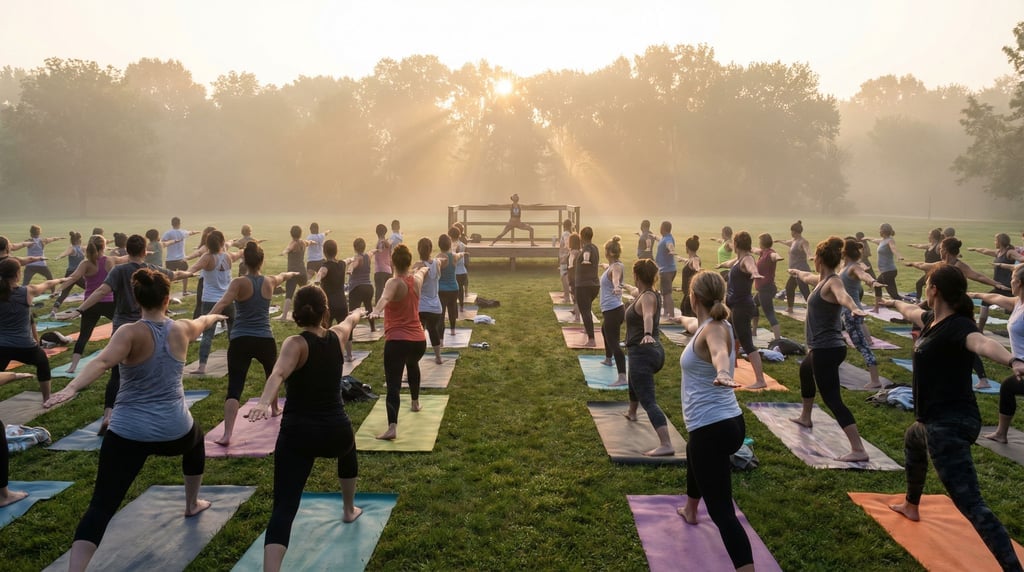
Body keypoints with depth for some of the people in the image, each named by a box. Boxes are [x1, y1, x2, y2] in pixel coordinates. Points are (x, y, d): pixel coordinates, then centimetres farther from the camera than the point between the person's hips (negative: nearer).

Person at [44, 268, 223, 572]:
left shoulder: (131, 333, -9)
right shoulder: (182, 329, 3)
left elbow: (102, 361, -29)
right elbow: (203, 322, 27)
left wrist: (71, 388, -42)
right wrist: (215, 316, 49)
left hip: (128, 434, -3)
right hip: (174, 432, 3)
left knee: (101, 507, -5)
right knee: (196, 440, 38)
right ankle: (192, 504, 54)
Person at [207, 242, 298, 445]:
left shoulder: (239, 283, -6)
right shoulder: (270, 282, 6)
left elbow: (223, 303, -24)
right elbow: (283, 276, 31)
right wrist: (292, 273, 53)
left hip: (240, 341, -3)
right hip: (265, 340, 3)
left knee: (234, 389, -7)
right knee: (272, 374, 32)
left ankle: (227, 435, -19)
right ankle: (275, 408, 54)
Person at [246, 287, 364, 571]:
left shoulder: (296, 344, -10)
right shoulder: (338, 336, 3)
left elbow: (279, 374, -31)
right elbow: (350, 320, 28)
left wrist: (264, 402, -47)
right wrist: (356, 314, 51)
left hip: (298, 434, -4)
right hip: (336, 430, 4)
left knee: (284, 507, -7)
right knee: (347, 451, 39)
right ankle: (349, 510, 57)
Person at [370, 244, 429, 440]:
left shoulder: (394, 283, -10)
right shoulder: (417, 280, 9)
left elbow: (385, 298, -34)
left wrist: (376, 310, -54)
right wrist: (423, 269, 60)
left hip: (397, 341, -7)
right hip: (419, 340, 7)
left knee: (393, 383, -12)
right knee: (412, 365, 37)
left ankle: (392, 427, -26)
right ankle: (415, 402, 54)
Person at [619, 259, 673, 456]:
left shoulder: (648, 297, -16)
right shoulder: (646, 294, 12)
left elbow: (648, 316, -40)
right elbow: (636, 292, 38)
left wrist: (647, 334, -60)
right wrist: (626, 286, 59)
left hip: (642, 354, -11)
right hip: (653, 352, 11)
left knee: (648, 401, -18)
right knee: (634, 382, 37)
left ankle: (666, 445, -29)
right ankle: (631, 413, 64)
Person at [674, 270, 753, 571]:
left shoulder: (714, 329, -17)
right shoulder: (708, 325, 10)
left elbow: (719, 352, -42)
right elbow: (693, 325, 36)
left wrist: (722, 373, -65)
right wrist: (681, 319, 59)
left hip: (712, 430, -11)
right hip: (728, 423, 11)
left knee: (722, 511, -13)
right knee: (693, 453, 40)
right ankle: (690, 510, 65)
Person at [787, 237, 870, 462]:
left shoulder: (832, 283, -19)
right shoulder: (822, 280, 8)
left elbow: (843, 295, -43)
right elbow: (808, 277, 33)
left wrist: (853, 308, -65)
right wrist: (797, 272, 54)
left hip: (826, 350, -11)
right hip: (824, 349, 11)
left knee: (832, 399, -13)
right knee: (805, 371, 36)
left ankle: (858, 450, -17)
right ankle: (805, 417, 57)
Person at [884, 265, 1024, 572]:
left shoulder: (957, 327, -22)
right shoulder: (932, 320, 6)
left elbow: (982, 342, -45)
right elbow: (911, 312, 30)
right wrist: (895, 302, 52)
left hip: (950, 425, -11)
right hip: (936, 421, 11)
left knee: (970, 503, -18)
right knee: (912, 442, 40)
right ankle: (911, 506, 62)